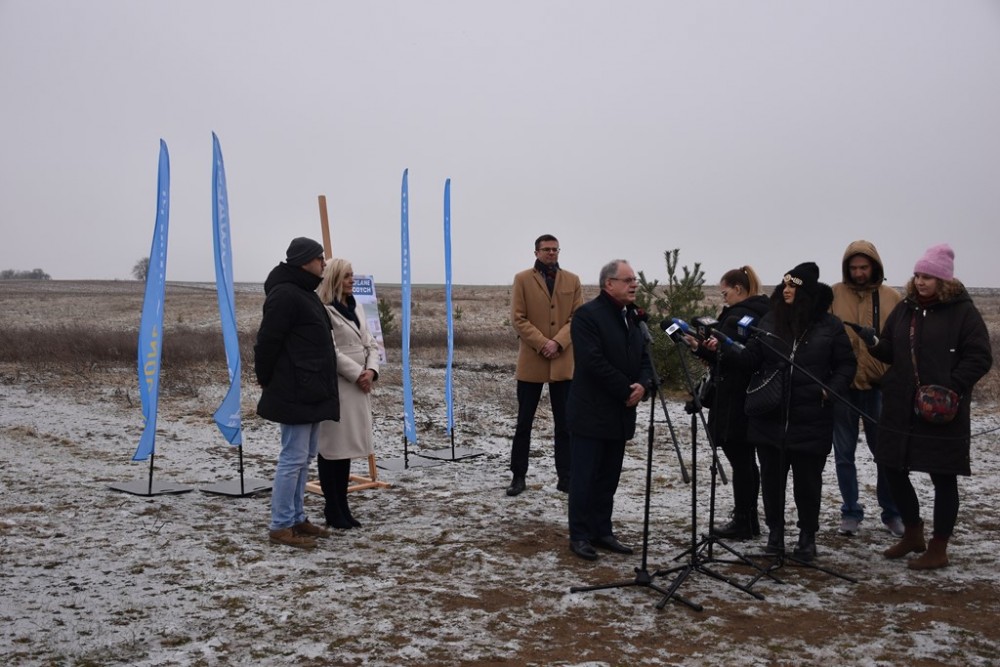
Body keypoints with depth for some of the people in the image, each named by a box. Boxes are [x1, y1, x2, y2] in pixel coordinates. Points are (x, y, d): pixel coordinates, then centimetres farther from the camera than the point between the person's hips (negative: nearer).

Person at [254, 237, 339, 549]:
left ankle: (296, 518, 23)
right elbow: (267, 342, -18)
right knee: (293, 458, -5)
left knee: (304, 456, 14)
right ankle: (281, 526, 3)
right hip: (295, 393, -10)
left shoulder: (305, 293, 17)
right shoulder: (285, 294, -15)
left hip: (311, 393, 10)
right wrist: (267, 381, -9)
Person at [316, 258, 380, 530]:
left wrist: (371, 370, -4)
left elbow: (370, 343, 12)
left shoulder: (357, 307, 15)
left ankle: (342, 509, 20)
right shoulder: (324, 311, -12)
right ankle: (334, 512, 8)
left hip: (359, 385, 8)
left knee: (347, 445, 12)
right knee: (332, 447, 0)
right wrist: (357, 374, -14)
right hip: (335, 386, -8)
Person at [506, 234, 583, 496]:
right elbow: (518, 319, -4)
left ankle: (565, 477, 13)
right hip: (531, 361, -2)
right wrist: (543, 343, -15)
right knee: (524, 422, 4)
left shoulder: (572, 280, 8)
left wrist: (558, 342, -13)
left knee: (564, 423, 6)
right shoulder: (523, 279, 2)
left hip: (563, 361, 2)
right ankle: (518, 476, 13)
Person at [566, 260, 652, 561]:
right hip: (591, 412, -7)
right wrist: (626, 390, -16)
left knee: (608, 478, 12)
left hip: (620, 413, 8)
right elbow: (594, 362, -20)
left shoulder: (632, 317, 14)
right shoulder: (587, 315, -12)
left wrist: (643, 385, -8)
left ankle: (602, 532, 21)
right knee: (585, 477, -1)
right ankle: (579, 535, 7)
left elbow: (644, 359, 13)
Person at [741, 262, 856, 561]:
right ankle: (775, 531, 25)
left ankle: (808, 536, 24)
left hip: (810, 420, -2)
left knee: (807, 479, 8)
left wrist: (831, 391, -13)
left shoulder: (829, 325, -2)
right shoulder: (770, 321, 5)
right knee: (772, 477, 10)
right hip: (770, 417, 2)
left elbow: (847, 365, 2)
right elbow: (750, 358, 3)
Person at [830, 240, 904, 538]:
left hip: (880, 386, 1)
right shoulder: (833, 295, 0)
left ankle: (892, 513, 22)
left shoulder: (893, 298, 5)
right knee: (844, 454, 8)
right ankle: (850, 513, 20)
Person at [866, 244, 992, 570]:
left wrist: (951, 388, -20)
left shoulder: (963, 311, -6)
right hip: (900, 409, 6)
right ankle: (912, 534, 30)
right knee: (894, 470, 11)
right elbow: (891, 352, 14)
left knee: (943, 479, 4)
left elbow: (980, 358, -10)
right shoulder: (904, 309, 10)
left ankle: (938, 549, 16)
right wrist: (876, 344, -8)